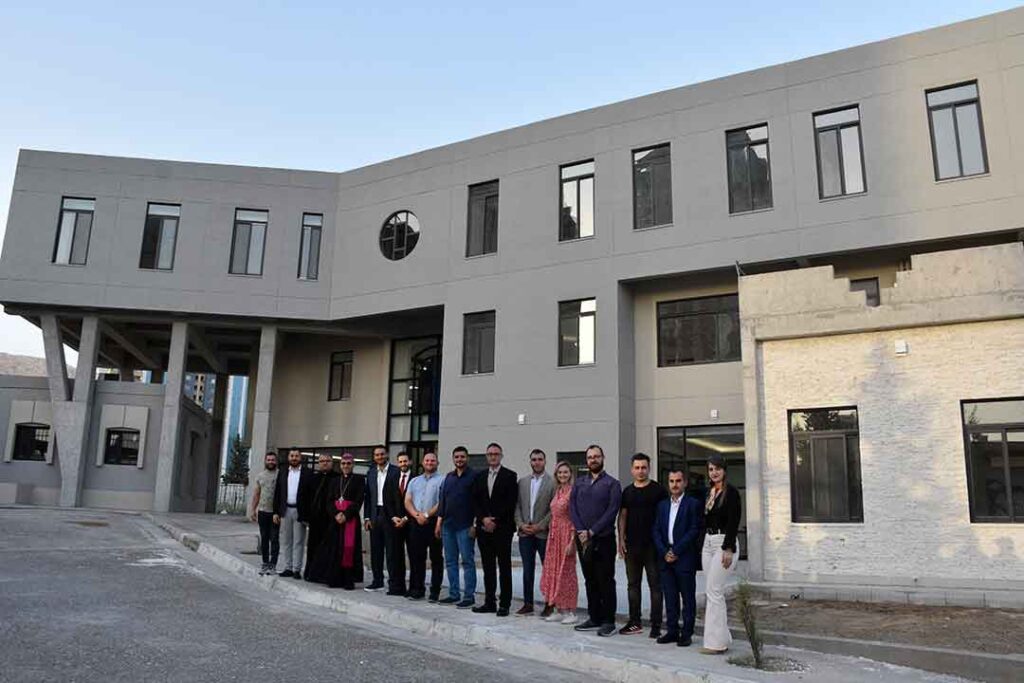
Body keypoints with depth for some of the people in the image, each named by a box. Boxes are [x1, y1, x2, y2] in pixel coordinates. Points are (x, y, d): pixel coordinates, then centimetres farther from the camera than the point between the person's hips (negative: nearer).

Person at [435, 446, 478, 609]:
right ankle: (454, 594, 17)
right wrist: (439, 522, 10)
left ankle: (469, 596, 1)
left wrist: (474, 525, -11)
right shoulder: (449, 477, 15)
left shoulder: (474, 477, -3)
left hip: (465, 526, -6)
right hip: (448, 526, 6)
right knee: (450, 561, 9)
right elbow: (442, 501, 17)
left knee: (467, 561, -3)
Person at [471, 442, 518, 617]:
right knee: (488, 567, 9)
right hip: (484, 528, 4)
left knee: (504, 567, -1)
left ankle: (504, 604, 3)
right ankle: (489, 602, 15)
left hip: (502, 528, -4)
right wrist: (484, 519, -7)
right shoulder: (480, 477, 13)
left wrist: (495, 521, -12)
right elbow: (475, 502, 8)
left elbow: (511, 502, -8)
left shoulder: (510, 476, -1)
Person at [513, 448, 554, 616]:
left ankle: (549, 605, 12)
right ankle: (528, 604, 17)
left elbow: (554, 509, -8)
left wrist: (540, 526, -12)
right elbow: (517, 506, 10)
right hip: (525, 532, 4)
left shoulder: (552, 482, -4)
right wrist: (521, 524, -4)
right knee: (527, 569, 9)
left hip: (544, 533, -4)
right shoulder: (522, 482, 11)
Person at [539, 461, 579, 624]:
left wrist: (572, 541, -18)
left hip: (566, 534, -8)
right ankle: (559, 610, 17)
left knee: (566, 571, -2)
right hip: (554, 534, 8)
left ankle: (570, 612, 7)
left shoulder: (573, 491, -11)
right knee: (553, 572, 9)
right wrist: (551, 535, 9)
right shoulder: (557, 491, 12)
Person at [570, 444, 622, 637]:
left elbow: (612, 511, -10)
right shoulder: (579, 483, 12)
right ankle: (594, 618, 19)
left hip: (603, 539, -4)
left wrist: (592, 531, -14)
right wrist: (581, 531, -9)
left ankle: (608, 621, 4)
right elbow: (572, 507, 5)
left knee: (606, 581, -2)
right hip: (582, 539, 4)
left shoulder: (612, 483, -1)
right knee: (590, 580, 11)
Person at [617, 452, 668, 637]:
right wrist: (621, 540, 3)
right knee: (633, 584, 11)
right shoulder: (627, 491, 11)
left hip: (652, 545, -5)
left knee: (655, 585, 0)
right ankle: (635, 622, 21)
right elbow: (623, 516, 12)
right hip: (631, 545, 5)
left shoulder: (658, 490, -3)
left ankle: (656, 624, 5)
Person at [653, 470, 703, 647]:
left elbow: (694, 531, -10)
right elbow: (656, 531, 11)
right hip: (666, 558, 5)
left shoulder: (693, 504, -3)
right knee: (670, 597, 9)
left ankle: (686, 633, 9)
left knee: (688, 597, 3)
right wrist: (664, 552, -3)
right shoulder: (662, 505, 14)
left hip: (685, 558, -5)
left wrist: (676, 551, -13)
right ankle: (672, 631, 16)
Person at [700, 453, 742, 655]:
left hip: (724, 543, -8)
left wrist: (728, 549, -19)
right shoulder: (709, 492, 14)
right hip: (708, 543, 8)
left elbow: (734, 522, -14)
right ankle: (722, 638, 18)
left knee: (714, 591, -9)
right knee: (711, 591, 9)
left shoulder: (730, 491, -9)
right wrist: (703, 544, 15)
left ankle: (716, 642, -4)